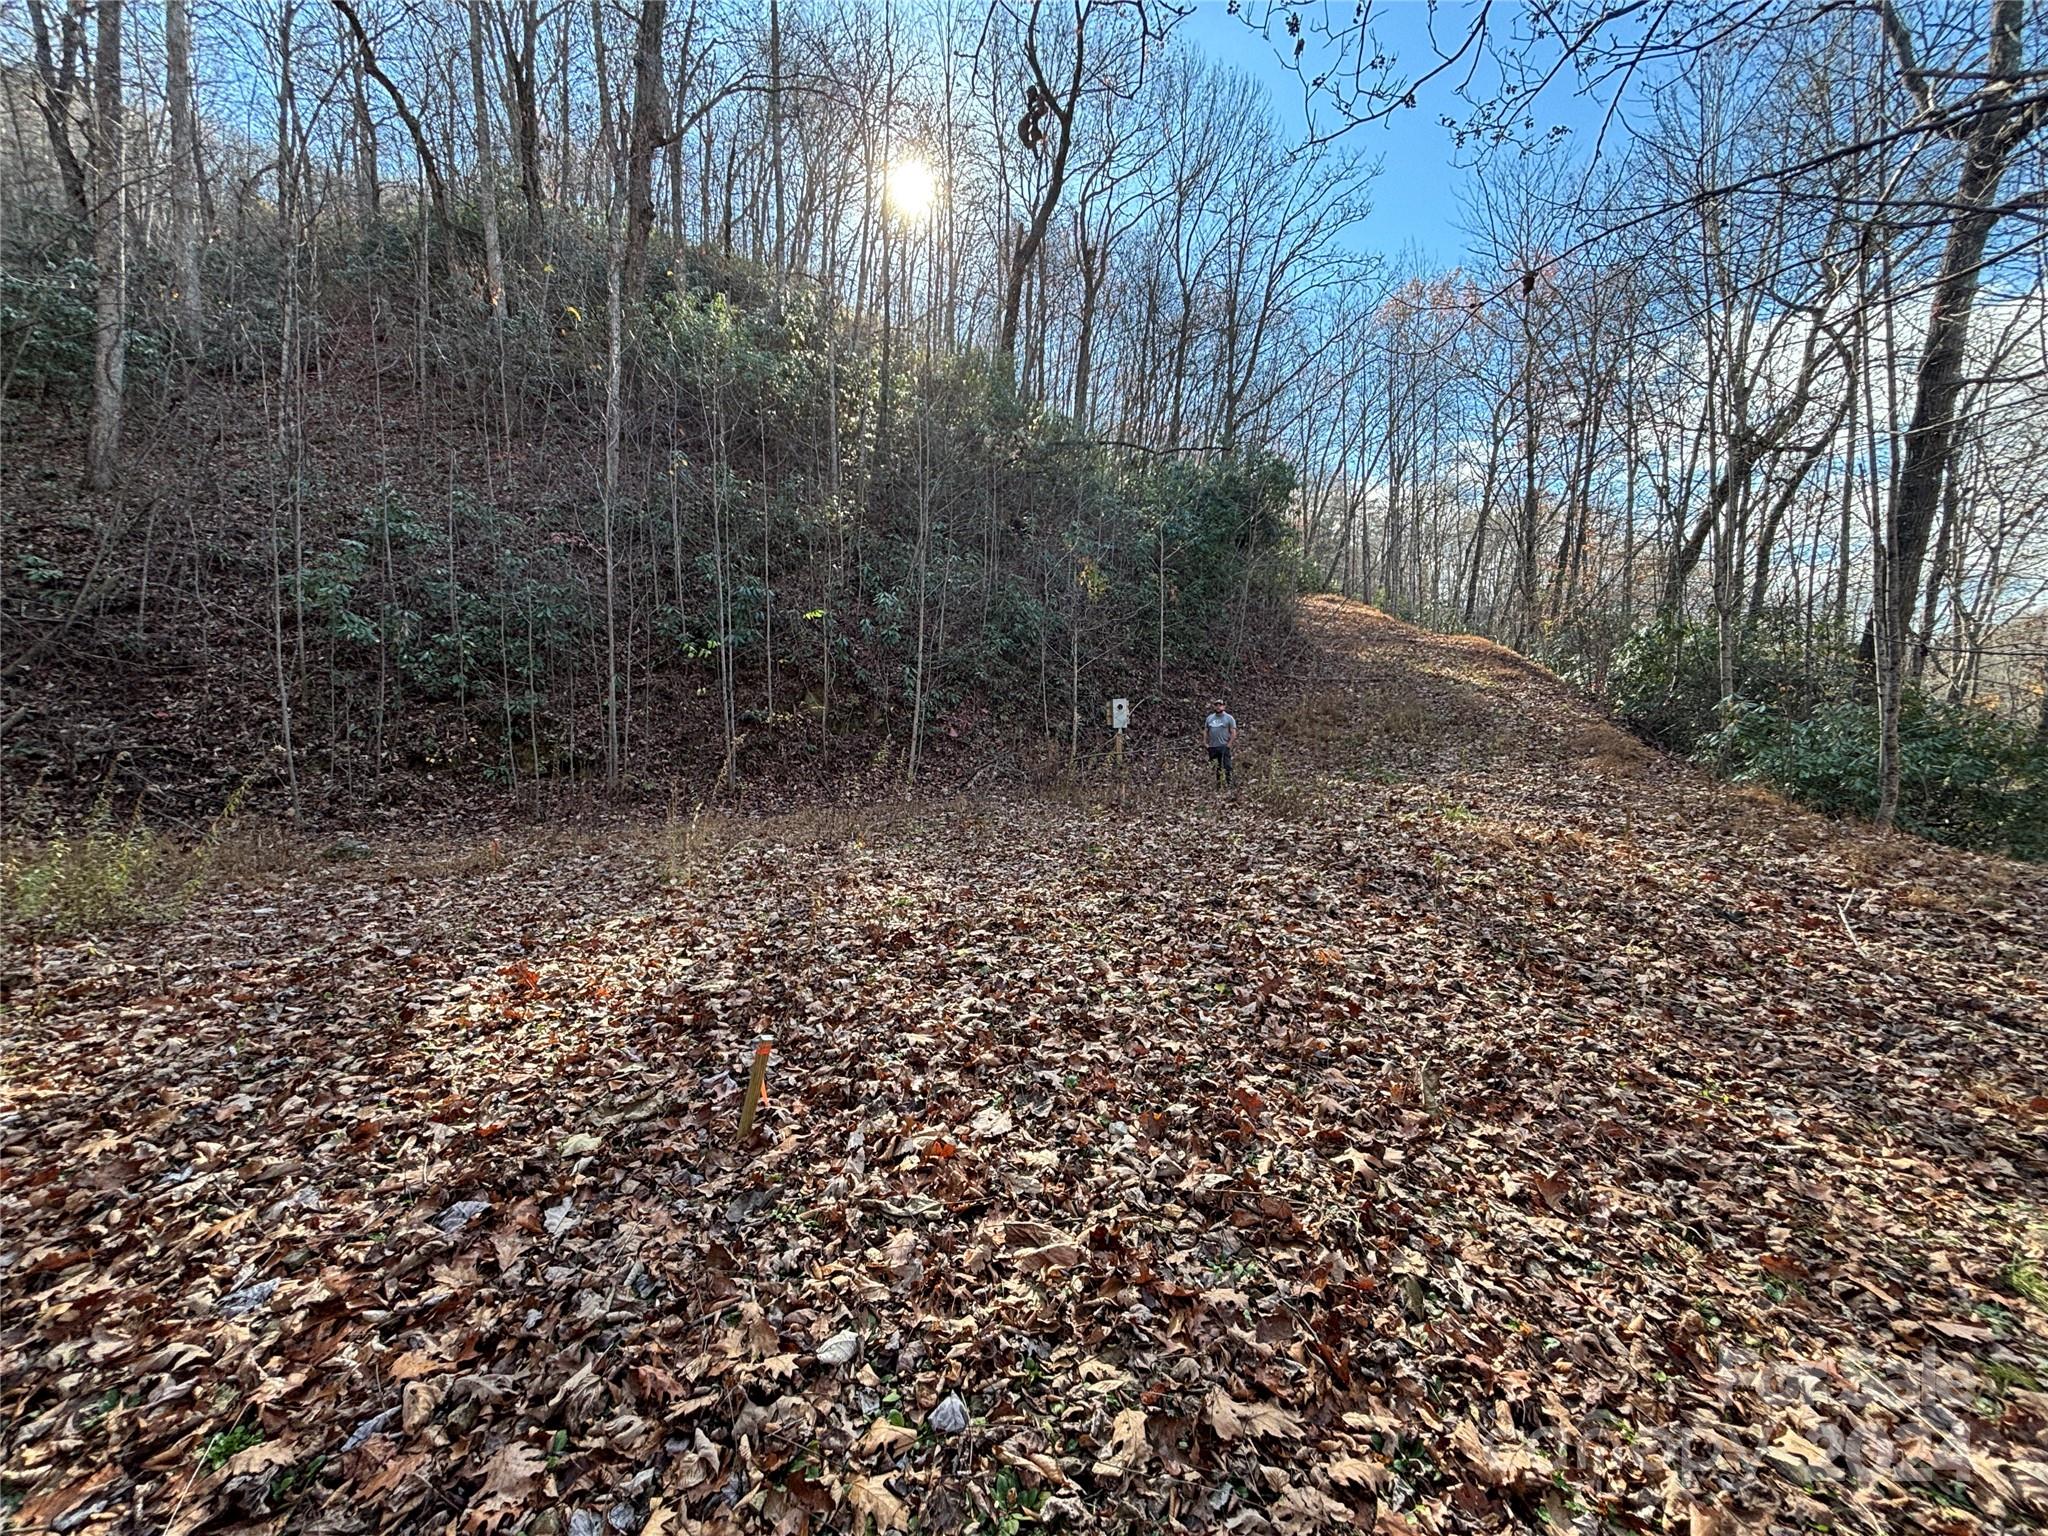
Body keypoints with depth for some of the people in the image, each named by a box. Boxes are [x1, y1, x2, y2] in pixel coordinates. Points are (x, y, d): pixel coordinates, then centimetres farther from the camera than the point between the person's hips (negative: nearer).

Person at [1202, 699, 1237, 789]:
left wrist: (1229, 744, -12)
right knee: (1215, 767, 9)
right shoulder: (1209, 718, 14)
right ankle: (1217, 785, 18)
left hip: (1224, 746, -5)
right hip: (1212, 747, 5)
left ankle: (1228, 784, -7)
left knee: (1226, 767, -10)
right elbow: (1205, 731, 18)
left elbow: (1233, 733, -4)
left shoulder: (1229, 718, 0)